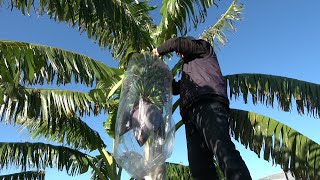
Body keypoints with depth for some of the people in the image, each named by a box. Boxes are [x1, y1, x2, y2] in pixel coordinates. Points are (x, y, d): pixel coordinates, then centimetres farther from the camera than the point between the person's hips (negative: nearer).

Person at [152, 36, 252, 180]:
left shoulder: (205, 49, 25)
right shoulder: (188, 70, 44)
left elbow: (178, 43, 13)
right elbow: (175, 88, 46)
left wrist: (159, 50, 27)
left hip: (210, 104, -7)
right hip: (191, 115, 7)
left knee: (222, 149, -30)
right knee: (198, 165, -12)